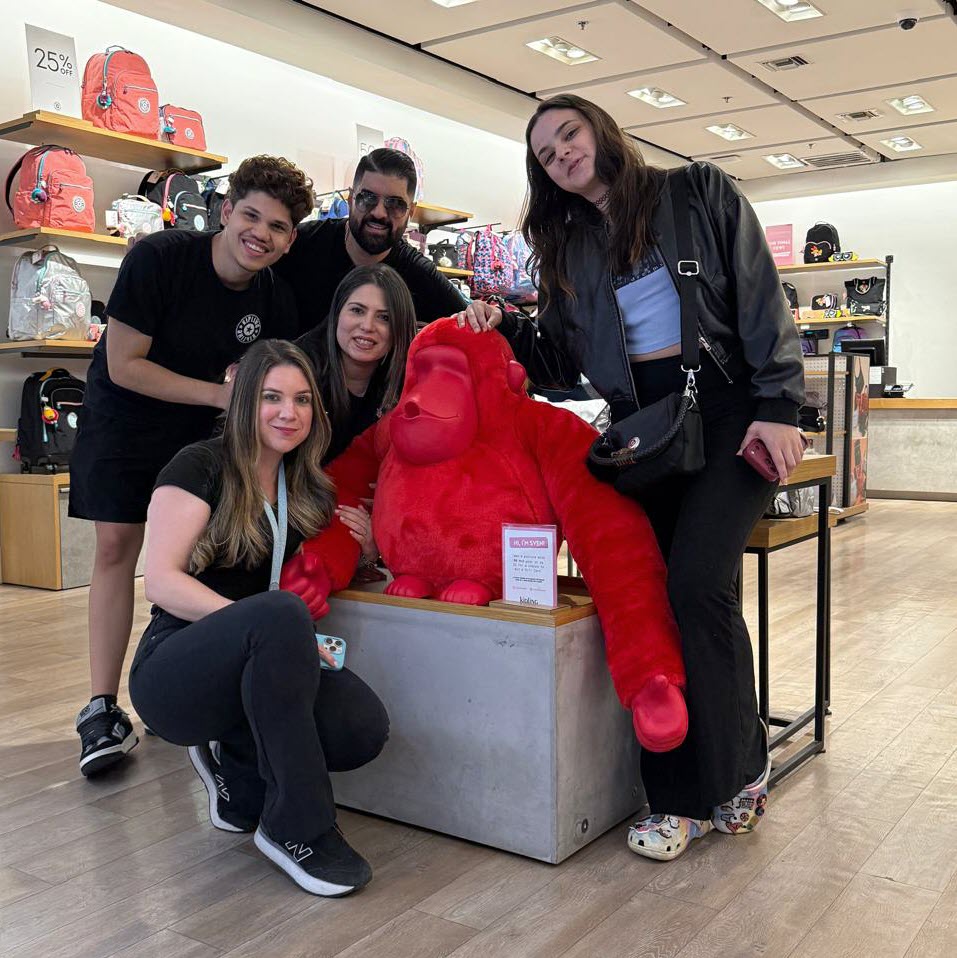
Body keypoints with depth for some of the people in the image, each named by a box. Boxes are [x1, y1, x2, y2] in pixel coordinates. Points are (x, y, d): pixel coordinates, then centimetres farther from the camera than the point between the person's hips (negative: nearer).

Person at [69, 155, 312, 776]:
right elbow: (124, 365, -23)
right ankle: (103, 707, -4)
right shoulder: (159, 258, -23)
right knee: (116, 546, -9)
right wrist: (220, 393, -26)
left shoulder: (276, 300, -11)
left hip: (202, 431, 4)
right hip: (126, 417, -3)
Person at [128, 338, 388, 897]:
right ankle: (297, 827, -26)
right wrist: (274, 626, -25)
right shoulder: (201, 467, -7)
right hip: (174, 675, -5)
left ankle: (239, 769, 6)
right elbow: (162, 583, -16)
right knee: (282, 613, -37)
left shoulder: (305, 486, 11)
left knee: (365, 729, -25)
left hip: (251, 677, 6)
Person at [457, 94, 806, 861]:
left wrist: (778, 406, -12)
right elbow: (563, 363, 14)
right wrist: (505, 328, -4)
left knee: (697, 580, -18)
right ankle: (731, 769, 6)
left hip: (731, 407, -4)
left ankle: (724, 773, 0)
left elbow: (762, 298, -2)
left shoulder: (701, 193, 5)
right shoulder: (570, 247, 17)